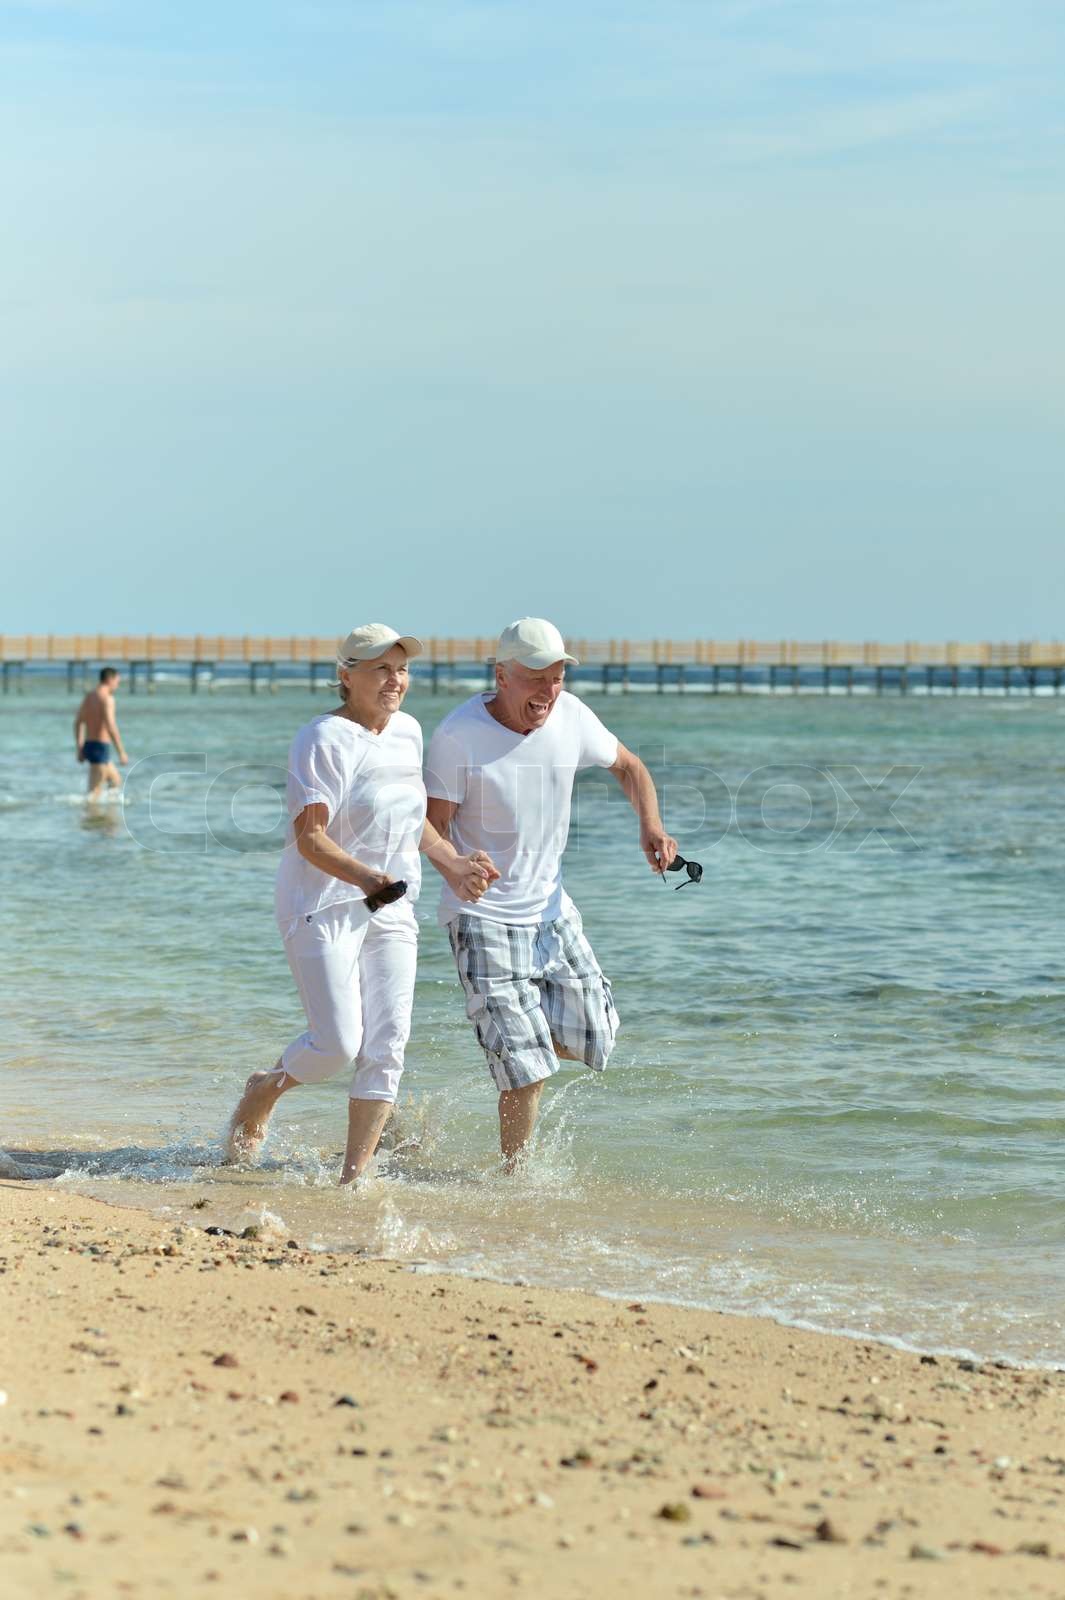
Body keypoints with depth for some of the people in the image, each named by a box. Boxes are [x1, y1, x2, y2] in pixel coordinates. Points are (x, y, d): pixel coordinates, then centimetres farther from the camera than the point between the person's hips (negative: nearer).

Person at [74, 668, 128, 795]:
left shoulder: (89, 696, 13)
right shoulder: (107, 698, -14)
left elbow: (78, 723, 16)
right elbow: (111, 727, -22)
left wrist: (79, 750, 20)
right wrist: (122, 753, -19)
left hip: (88, 745, 9)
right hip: (101, 748, -9)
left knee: (116, 781, 22)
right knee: (95, 791, -10)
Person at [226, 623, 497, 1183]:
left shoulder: (408, 732, 10)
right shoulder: (324, 740, -15)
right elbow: (309, 838, -21)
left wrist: (453, 864, 20)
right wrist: (365, 877, -35)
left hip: (390, 907, 7)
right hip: (322, 905, -7)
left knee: (387, 1044, -3)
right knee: (338, 1042, -13)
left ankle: (354, 1174, 4)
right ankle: (264, 1090, 19)